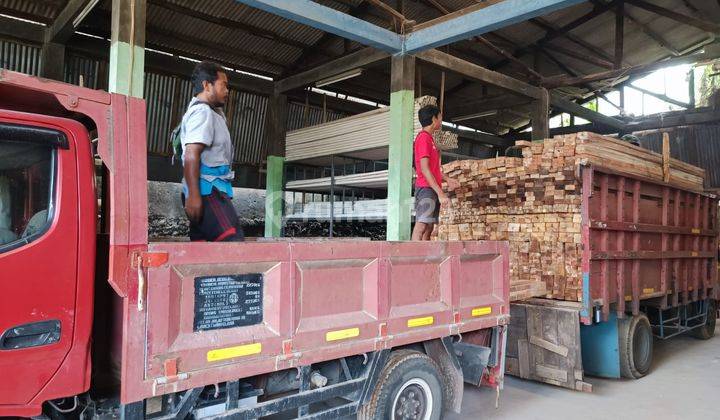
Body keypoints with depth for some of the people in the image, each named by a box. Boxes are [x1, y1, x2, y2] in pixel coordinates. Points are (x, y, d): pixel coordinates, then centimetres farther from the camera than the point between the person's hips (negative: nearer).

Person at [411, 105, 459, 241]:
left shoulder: (429, 138, 22)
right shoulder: (423, 138, -8)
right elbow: (424, 169, -16)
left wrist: (447, 179, 13)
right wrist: (440, 192, -19)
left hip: (433, 190, 10)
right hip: (426, 188, -10)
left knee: (429, 228, 6)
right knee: (422, 225, -16)